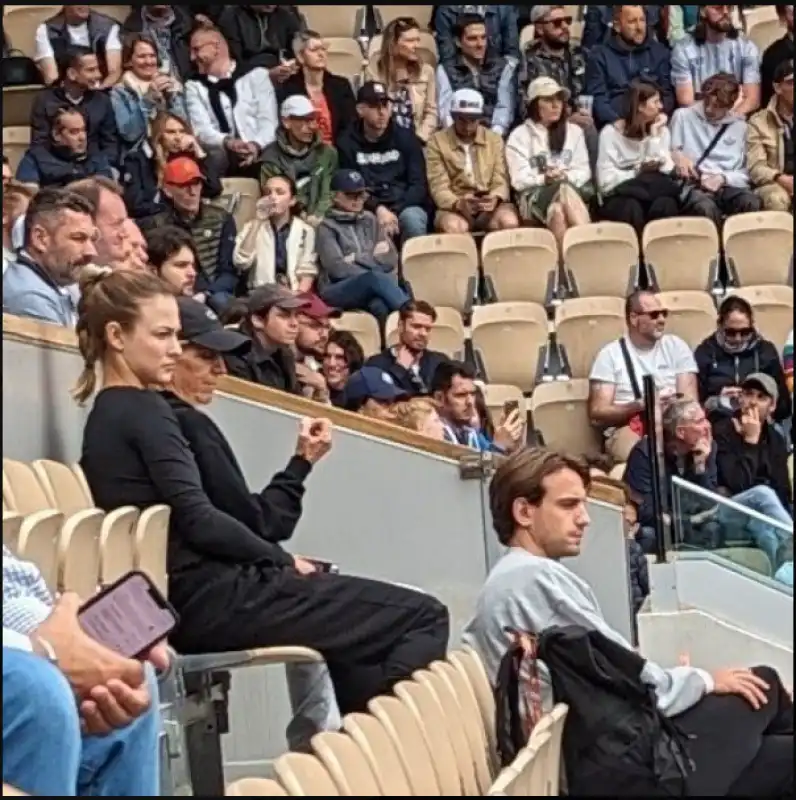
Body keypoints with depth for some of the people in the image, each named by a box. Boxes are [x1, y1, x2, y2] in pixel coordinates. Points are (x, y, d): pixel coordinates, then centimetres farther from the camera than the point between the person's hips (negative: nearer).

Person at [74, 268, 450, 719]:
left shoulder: (106, 418, 16)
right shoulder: (143, 411, -12)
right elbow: (199, 520, -19)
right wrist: (283, 560, -4)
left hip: (180, 601, 10)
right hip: (210, 599, -10)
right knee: (424, 617, -8)